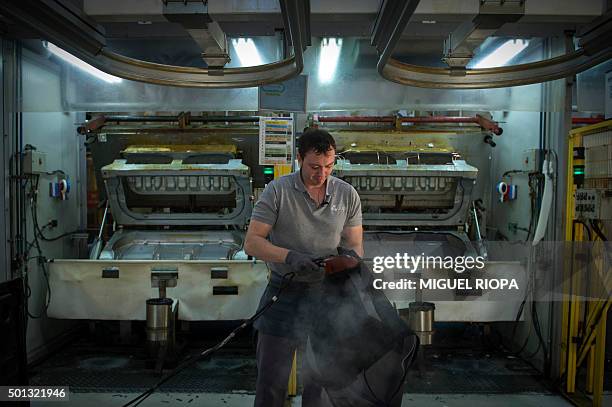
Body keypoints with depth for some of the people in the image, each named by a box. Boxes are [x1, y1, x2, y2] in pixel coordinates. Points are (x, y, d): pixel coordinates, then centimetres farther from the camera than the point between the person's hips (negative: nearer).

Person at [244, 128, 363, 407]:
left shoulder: (347, 195, 1)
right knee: (271, 383, 8)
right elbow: (252, 242, -10)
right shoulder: (277, 191, -8)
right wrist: (290, 256, -26)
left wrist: (350, 256, -19)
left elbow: (355, 244, 5)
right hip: (283, 293, -2)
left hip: (326, 294, 2)